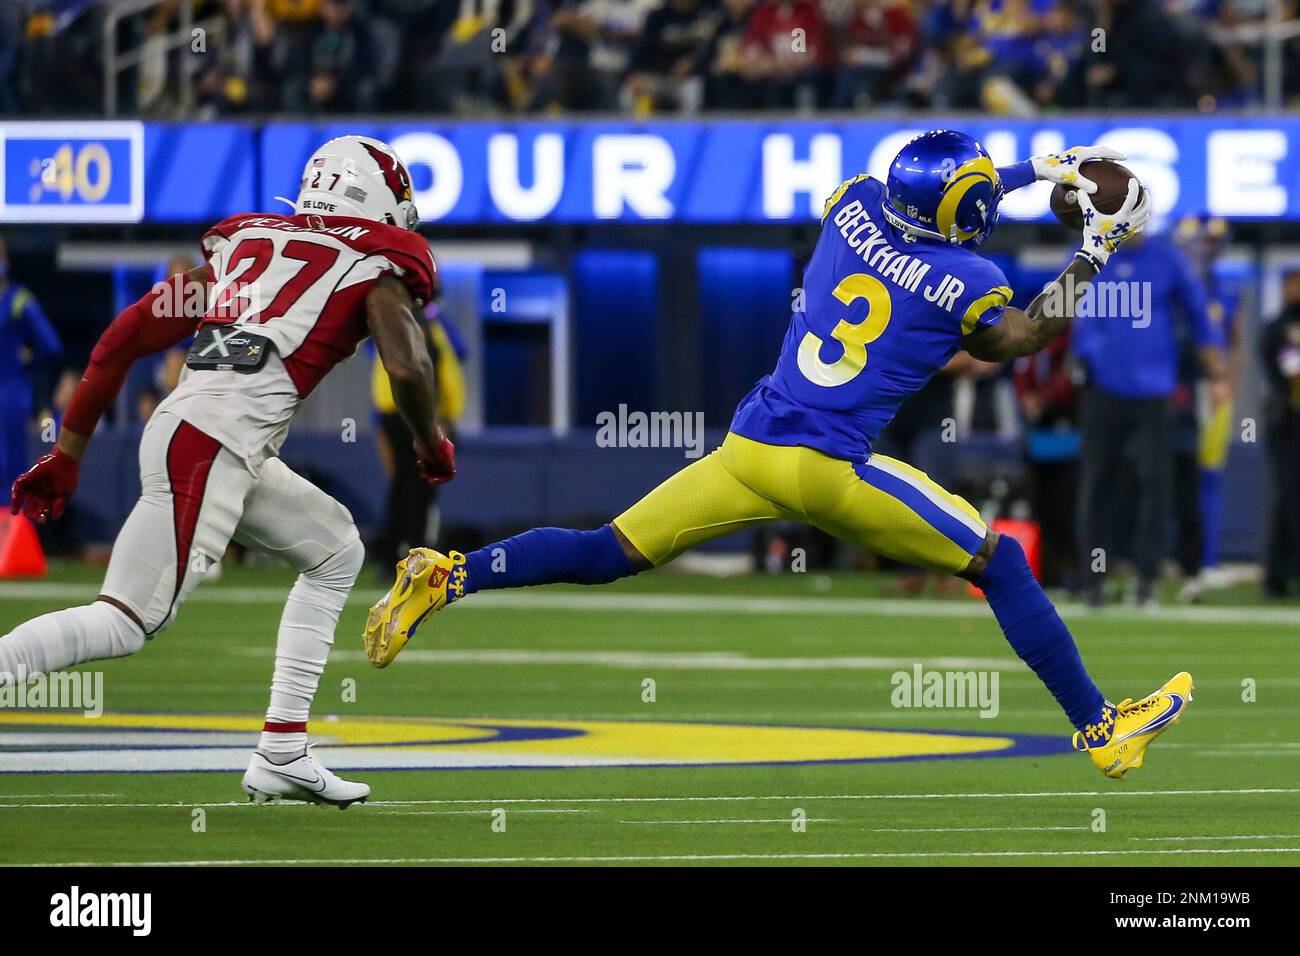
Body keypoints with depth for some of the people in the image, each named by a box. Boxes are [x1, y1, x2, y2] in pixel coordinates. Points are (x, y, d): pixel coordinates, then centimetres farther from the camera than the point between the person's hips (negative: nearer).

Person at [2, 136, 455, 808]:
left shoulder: (245, 241, 25)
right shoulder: (375, 265, 8)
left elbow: (124, 338, 20)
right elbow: (407, 368, -7)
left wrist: (67, 454, 23)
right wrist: (433, 449, 13)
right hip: (214, 443, -8)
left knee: (336, 551, 23)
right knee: (128, 623, -11)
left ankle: (281, 755, 17)